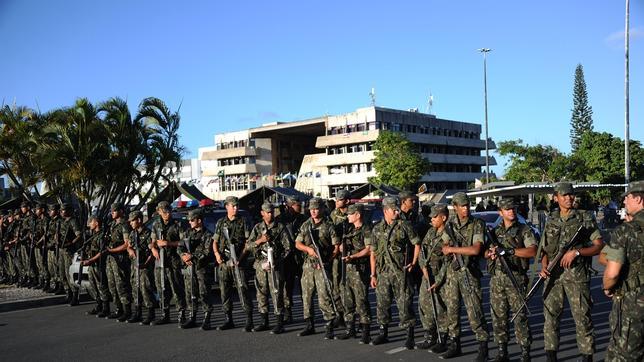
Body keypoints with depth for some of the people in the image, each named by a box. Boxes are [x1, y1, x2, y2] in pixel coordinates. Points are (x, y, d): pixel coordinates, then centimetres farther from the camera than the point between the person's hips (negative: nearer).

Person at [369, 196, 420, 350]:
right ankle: (383, 333, 25)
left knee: (404, 303, -3)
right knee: (382, 303, 10)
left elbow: (417, 244, 1)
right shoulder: (377, 229, 8)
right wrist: (373, 275, 8)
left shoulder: (404, 225, -2)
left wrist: (414, 263, -6)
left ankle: (410, 336, 8)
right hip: (383, 272, 4)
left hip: (400, 271, -4)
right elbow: (373, 253, 11)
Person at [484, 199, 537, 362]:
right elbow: (485, 253, 19)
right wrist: (490, 253, -5)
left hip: (516, 278, -4)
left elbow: (532, 251, -13)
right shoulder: (495, 231, 14)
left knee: (520, 316, -4)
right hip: (497, 279, 4)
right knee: (498, 316, 7)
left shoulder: (524, 230, 1)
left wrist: (509, 251, -19)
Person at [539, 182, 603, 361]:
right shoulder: (551, 220, 10)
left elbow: (599, 246, -3)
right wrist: (544, 266, -3)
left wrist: (576, 252, -16)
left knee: (582, 319, 0)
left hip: (577, 276, -3)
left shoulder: (585, 218, 0)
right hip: (553, 276, 4)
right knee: (550, 318, 6)